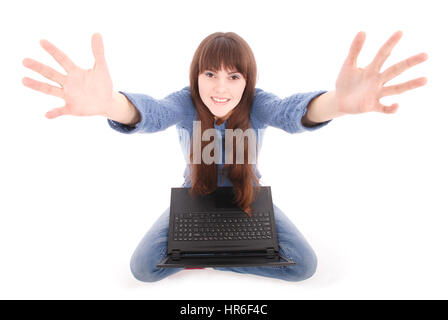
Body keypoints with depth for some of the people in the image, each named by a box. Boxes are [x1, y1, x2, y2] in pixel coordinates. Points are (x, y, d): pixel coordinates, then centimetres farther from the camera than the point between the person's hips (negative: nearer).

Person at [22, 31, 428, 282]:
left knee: (305, 264, -9)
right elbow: (151, 113, -47)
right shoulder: (186, 102, -25)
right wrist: (110, 103, -71)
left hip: (248, 196, 1)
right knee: (142, 267, -9)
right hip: (195, 196, 0)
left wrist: (335, 101, -71)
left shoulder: (256, 102, -25)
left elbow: (291, 111, -47)